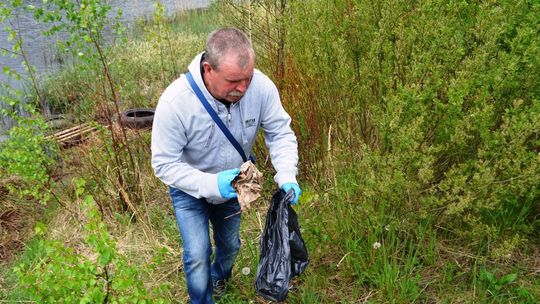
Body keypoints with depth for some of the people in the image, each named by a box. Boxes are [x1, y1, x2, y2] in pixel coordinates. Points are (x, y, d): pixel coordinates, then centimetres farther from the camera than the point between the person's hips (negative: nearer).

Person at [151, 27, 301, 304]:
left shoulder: (261, 86, -31)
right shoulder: (174, 102, -37)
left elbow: (280, 133, -18)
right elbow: (164, 164, -29)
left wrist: (287, 176, -35)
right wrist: (211, 185, -43)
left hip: (231, 184, 4)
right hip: (189, 189, -3)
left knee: (230, 244, 25)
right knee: (198, 255, -5)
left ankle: (219, 277, 61)